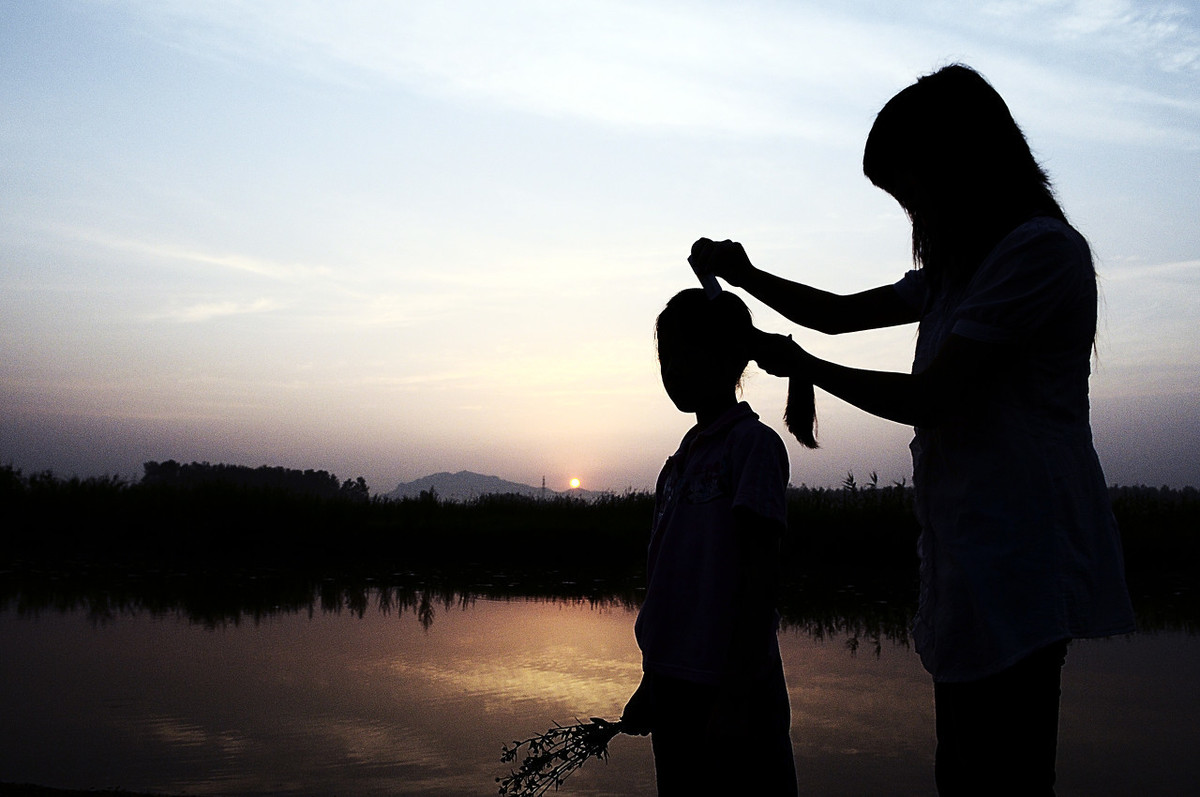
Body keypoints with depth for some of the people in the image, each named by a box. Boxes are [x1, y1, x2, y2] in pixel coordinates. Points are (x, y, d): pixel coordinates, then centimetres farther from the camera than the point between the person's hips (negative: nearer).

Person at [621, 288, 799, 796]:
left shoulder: (753, 443, -8)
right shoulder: (683, 457, 14)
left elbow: (760, 583, -13)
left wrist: (735, 697, -17)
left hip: (732, 688, -7)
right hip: (674, 685, 7)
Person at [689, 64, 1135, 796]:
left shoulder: (1040, 249, -11)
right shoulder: (964, 265, 20)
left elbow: (926, 400, -15)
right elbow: (842, 313, 26)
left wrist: (799, 365, -3)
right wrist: (746, 275, 13)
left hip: (1017, 563, -10)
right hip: (972, 552, 10)